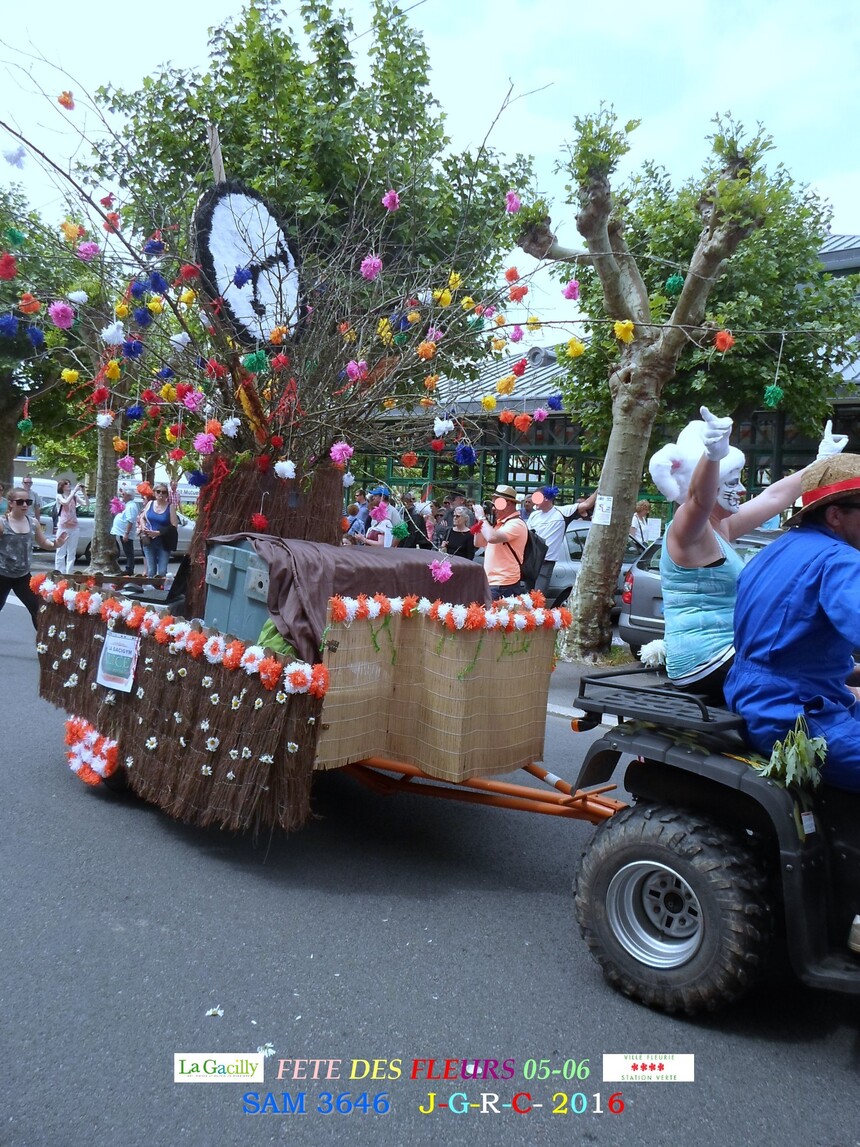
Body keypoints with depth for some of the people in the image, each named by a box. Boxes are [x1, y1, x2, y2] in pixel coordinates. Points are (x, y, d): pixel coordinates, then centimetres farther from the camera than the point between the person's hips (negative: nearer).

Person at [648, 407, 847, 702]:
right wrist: (713, 455, -57)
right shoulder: (687, 528, -15)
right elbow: (699, 499, -38)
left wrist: (822, 462, 30)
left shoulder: (720, 528, 13)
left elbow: (774, 496, 23)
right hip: (709, 664, -10)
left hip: (723, 656, 10)